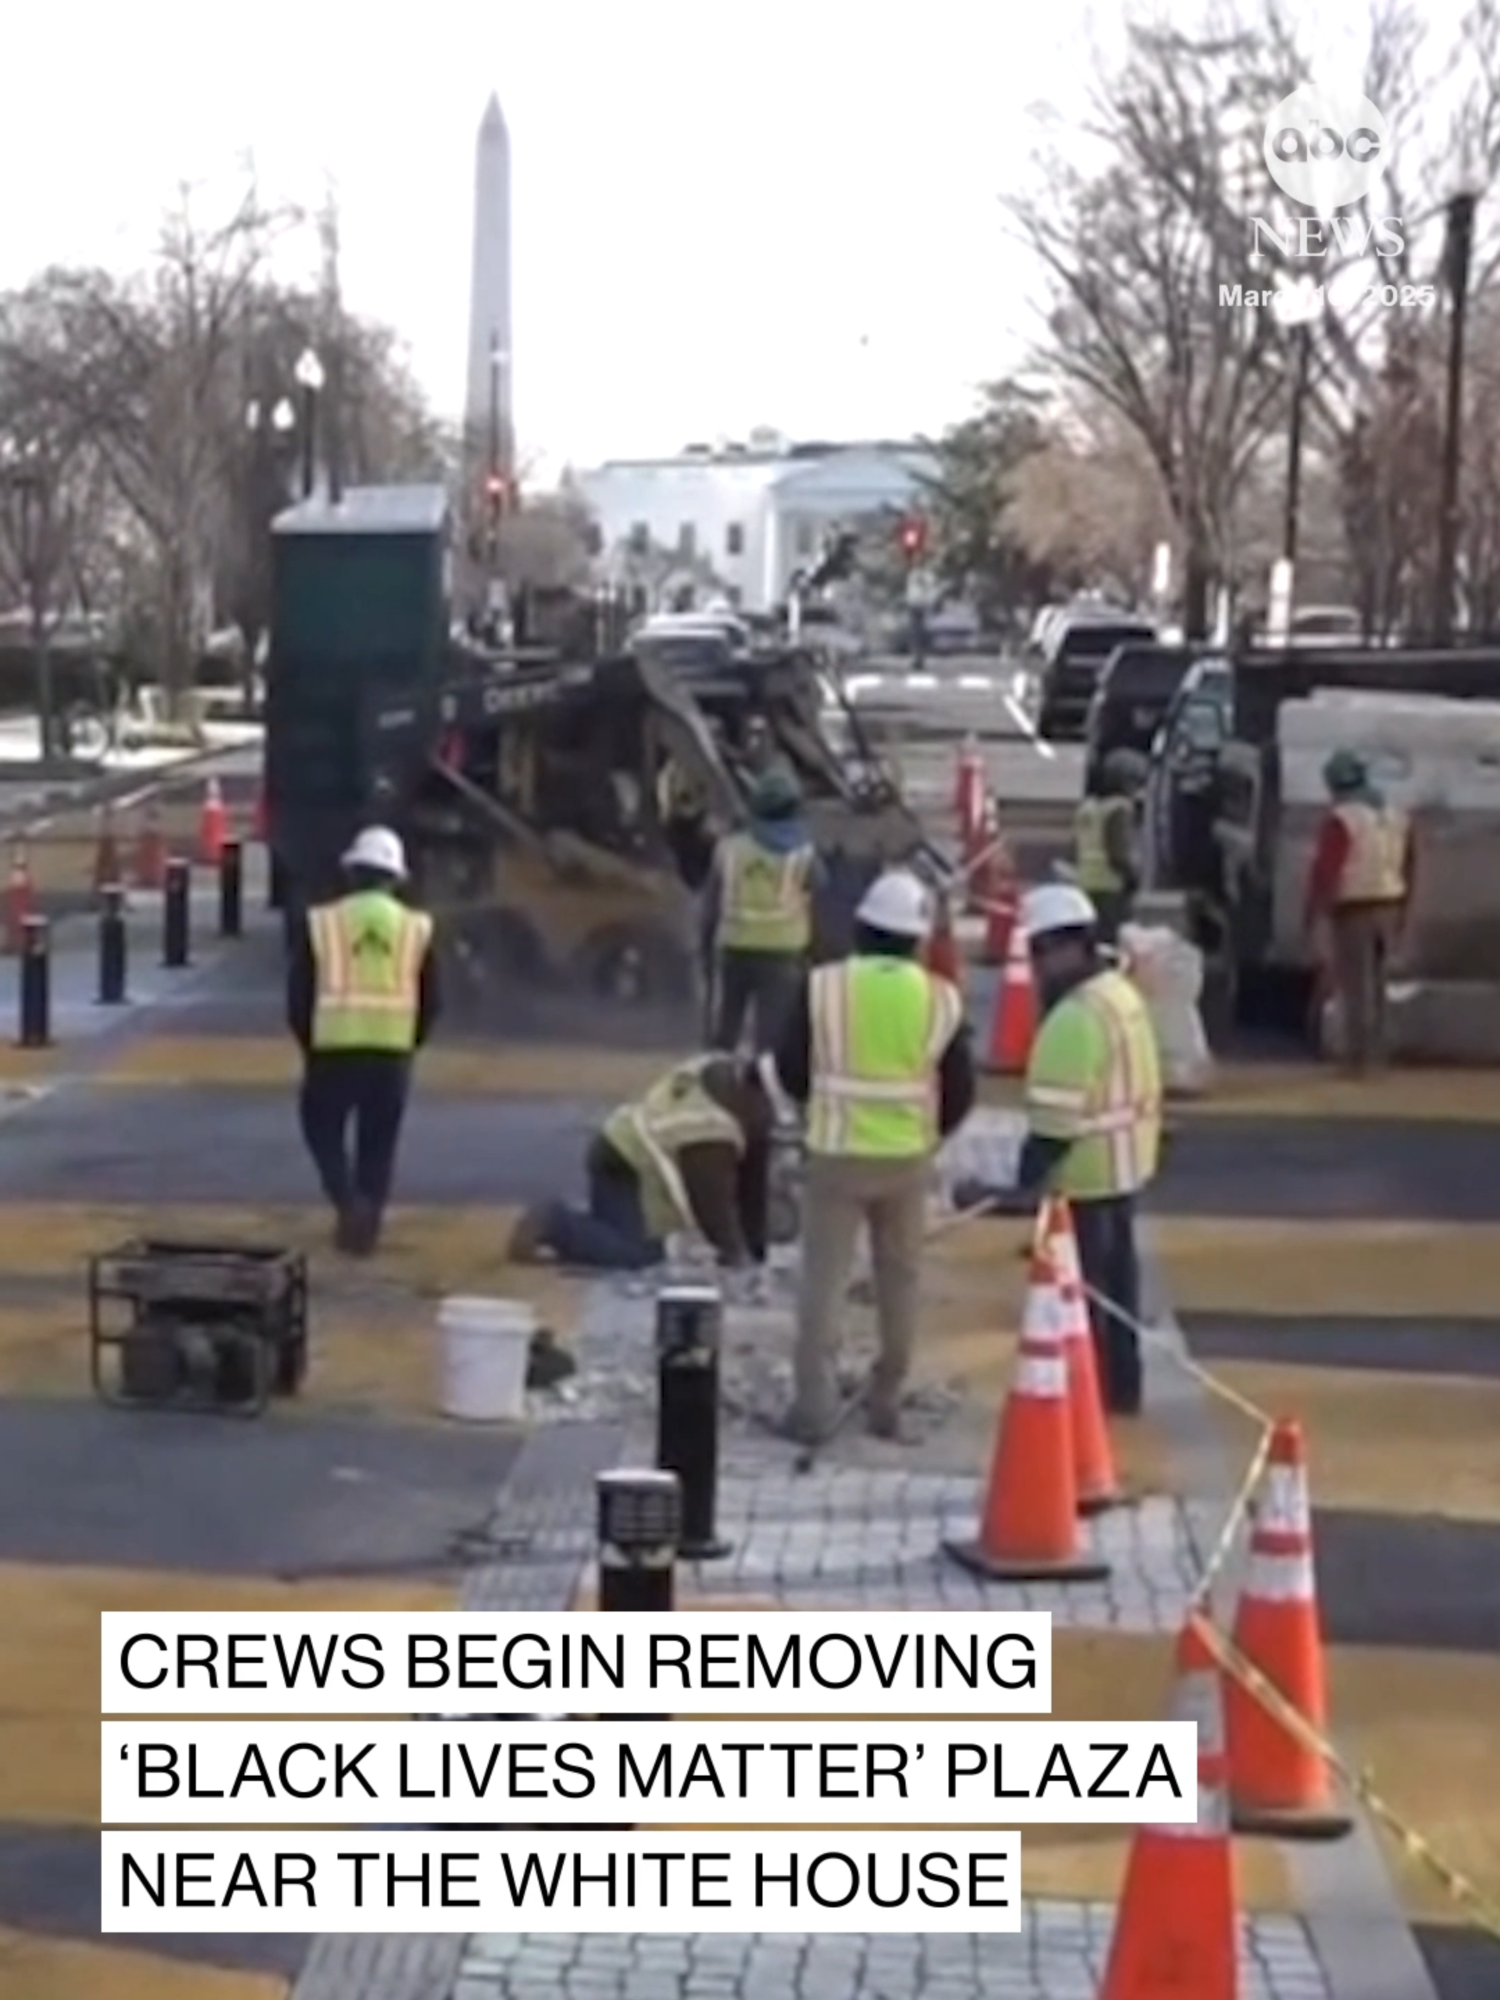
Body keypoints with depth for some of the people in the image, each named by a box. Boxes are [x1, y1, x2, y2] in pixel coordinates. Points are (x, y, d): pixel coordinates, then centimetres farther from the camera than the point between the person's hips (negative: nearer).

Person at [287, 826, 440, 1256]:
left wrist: (310, 1044, 17)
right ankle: (366, 1226, 12)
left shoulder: (320, 924, 1)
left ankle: (348, 1201, -5)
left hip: (333, 1048, -1)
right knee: (379, 1144, 13)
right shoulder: (417, 929, 5)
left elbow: (298, 996, 2)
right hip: (393, 1051, 1)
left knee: (323, 1128, 16)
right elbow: (430, 1003, 7)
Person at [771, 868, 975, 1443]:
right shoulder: (940, 998, -5)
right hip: (908, 1159, 2)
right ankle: (886, 1401, 21)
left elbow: (790, 1071, 0)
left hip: (836, 1153, -2)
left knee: (824, 1279, 4)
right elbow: (960, 1091, 1)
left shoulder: (822, 986, -8)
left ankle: (814, 1405, 1)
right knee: (899, 1282, 15)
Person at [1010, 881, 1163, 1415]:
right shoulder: (1122, 993, 10)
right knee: (1114, 1279, 18)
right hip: (1125, 1163, 10)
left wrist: (1029, 1176, -19)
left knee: (1079, 1285, -1)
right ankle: (1119, 1386, 27)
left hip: (1085, 1172, -10)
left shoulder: (1076, 1015, -23)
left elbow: (1058, 1113, -25)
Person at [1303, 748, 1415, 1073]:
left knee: (1353, 985, -2)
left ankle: (1357, 1057, -2)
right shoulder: (1396, 817, 10)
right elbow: (1409, 868, 14)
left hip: (1352, 911, -7)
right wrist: (1401, 913, 20)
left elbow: (1324, 870, -17)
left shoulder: (1340, 819, -13)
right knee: (1375, 984, 17)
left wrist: (1312, 915, -12)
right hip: (1388, 907, 7)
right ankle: (1375, 1052, 21)